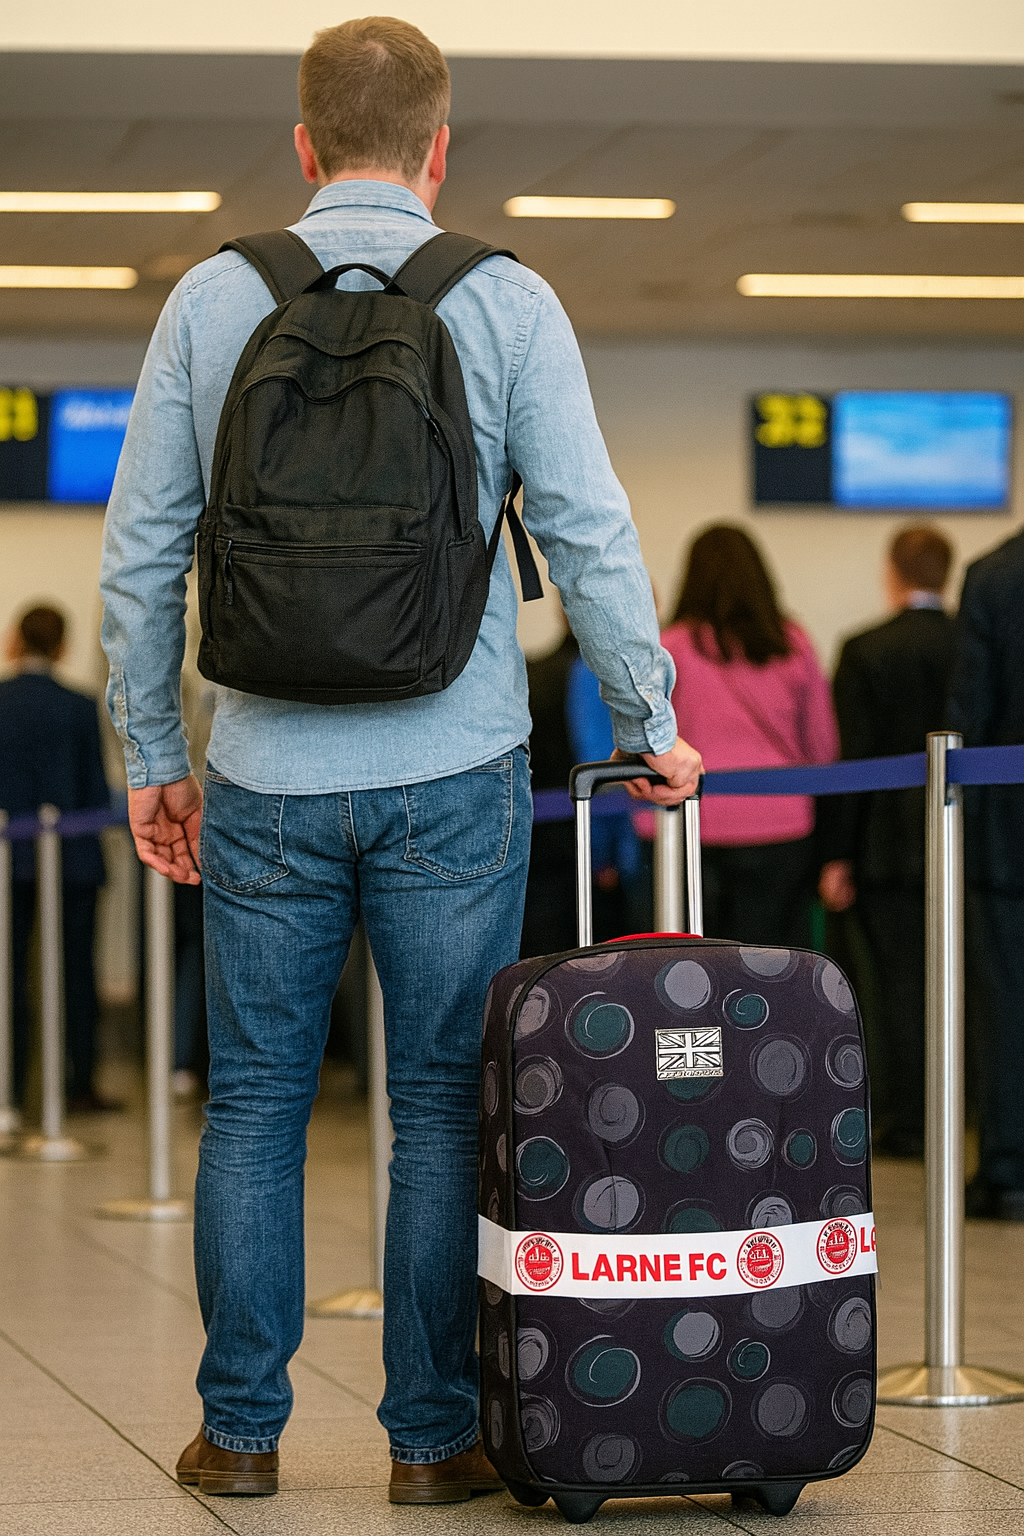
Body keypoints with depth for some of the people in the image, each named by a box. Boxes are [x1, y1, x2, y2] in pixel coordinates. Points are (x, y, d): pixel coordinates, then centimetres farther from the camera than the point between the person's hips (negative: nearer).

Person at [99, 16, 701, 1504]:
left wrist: (151, 751, 13)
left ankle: (241, 1427, 13)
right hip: (452, 775, -1)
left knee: (254, 1101, 10)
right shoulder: (507, 302, -1)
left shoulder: (212, 299, 3)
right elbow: (591, 535, -3)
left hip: (267, 779, 1)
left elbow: (140, 551, 5)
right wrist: (653, 723, 8)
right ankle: (435, 1434, 8)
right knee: (444, 1105, 5)